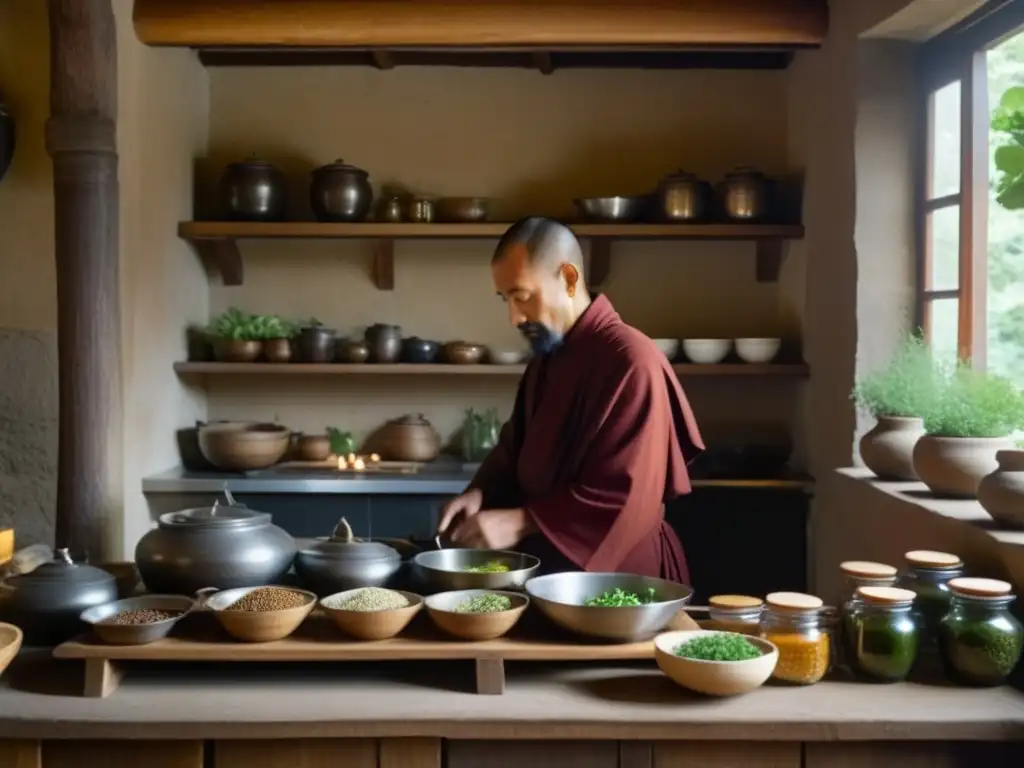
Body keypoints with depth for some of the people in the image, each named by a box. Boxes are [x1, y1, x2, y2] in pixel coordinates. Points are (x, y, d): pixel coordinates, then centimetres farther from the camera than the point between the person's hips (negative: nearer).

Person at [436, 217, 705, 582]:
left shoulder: (631, 361, -18)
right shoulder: (545, 358, 10)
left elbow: (627, 500, -22)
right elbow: (515, 450, 19)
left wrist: (520, 522, -23)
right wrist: (481, 494, -1)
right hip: (547, 564, 7)